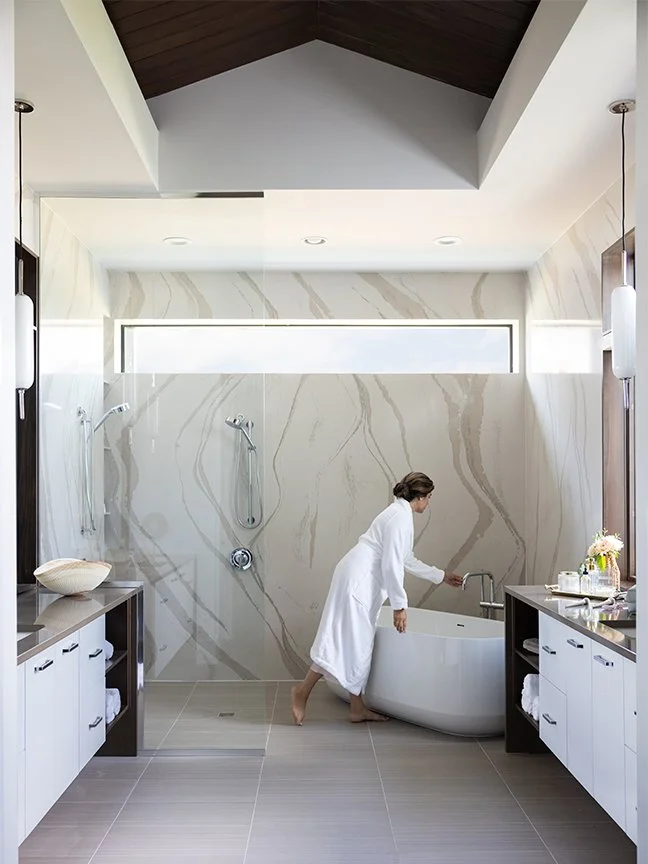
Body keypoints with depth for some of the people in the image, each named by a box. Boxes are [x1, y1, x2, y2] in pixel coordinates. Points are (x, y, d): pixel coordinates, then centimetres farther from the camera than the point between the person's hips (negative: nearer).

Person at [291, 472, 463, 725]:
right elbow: (391, 565, -18)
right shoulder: (401, 517, -13)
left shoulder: (400, 514, 19)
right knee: (345, 641, -8)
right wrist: (399, 605, -14)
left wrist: (441, 576, 35)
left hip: (366, 583, 11)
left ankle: (358, 709, 14)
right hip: (357, 580, -11)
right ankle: (302, 691, 0)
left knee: (359, 645, 10)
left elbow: (406, 560, 29)